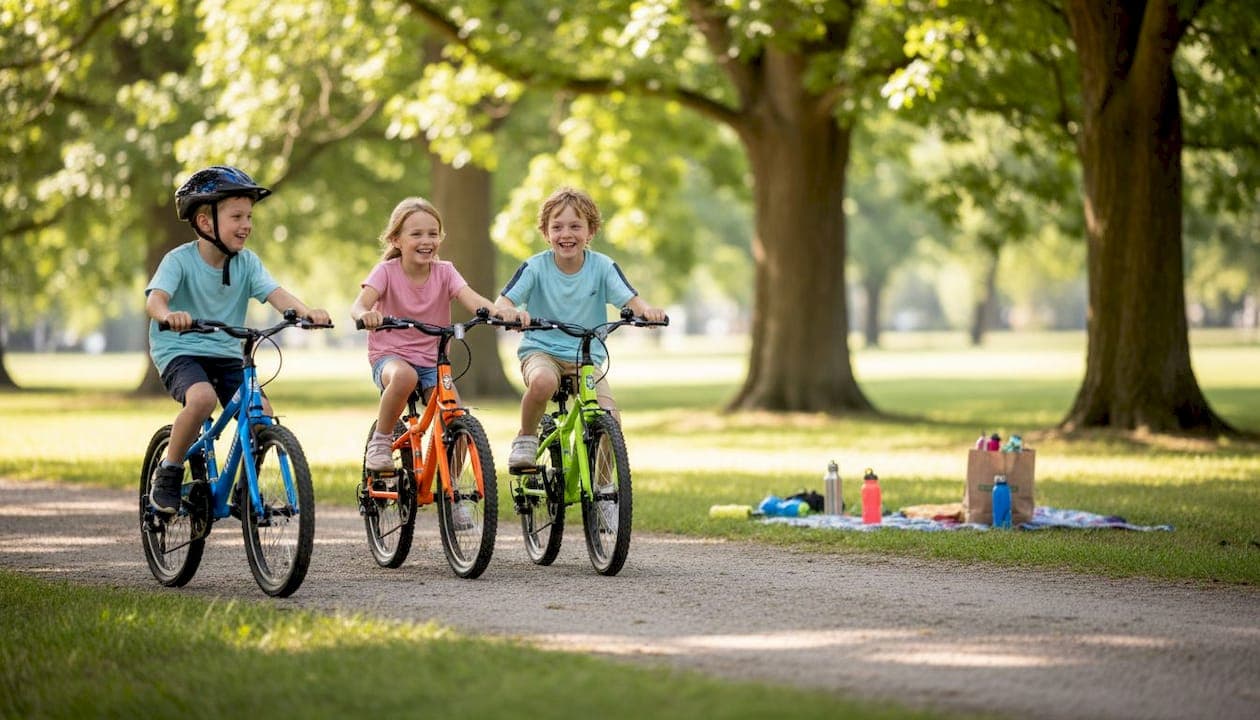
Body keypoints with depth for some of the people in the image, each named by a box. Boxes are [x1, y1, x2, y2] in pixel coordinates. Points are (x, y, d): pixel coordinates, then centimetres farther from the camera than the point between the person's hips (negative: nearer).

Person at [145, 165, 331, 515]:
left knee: (262, 413, -17)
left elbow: (275, 293, -13)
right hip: (180, 351, -5)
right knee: (202, 397, -35)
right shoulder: (180, 260, -11)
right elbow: (155, 298, -26)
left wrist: (306, 311, -34)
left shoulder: (247, 262, 1)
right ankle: (168, 473, -14)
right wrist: (168, 315, -51)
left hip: (227, 356, 5)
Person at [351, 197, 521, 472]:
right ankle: (380, 442, -16)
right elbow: (359, 304, -23)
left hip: (432, 360, 3)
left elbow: (471, 298, -19)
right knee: (404, 376, -39)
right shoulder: (387, 271, -8)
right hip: (390, 356, -3)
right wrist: (365, 315, -50)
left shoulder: (444, 272, -1)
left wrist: (499, 312, -42)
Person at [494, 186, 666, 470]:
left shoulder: (602, 267, -4)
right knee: (543, 381, -38)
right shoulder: (535, 267, -7)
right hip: (541, 351, -2)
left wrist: (646, 310, -37)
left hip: (586, 356, 2)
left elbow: (630, 300, -12)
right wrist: (510, 313, -40)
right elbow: (503, 301, -14)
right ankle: (525, 438, -10)